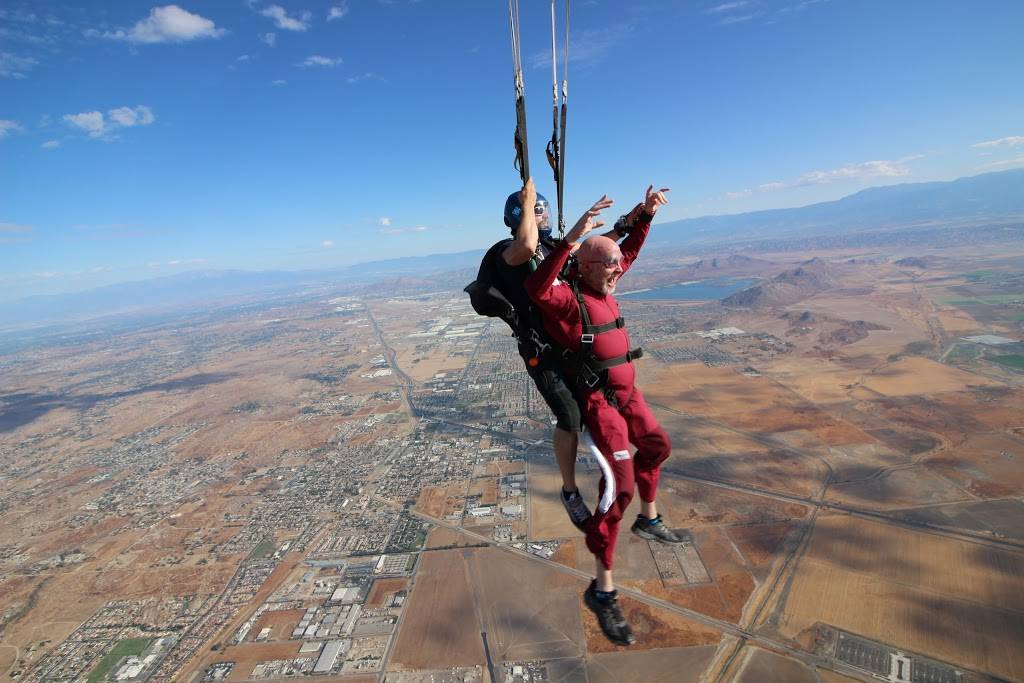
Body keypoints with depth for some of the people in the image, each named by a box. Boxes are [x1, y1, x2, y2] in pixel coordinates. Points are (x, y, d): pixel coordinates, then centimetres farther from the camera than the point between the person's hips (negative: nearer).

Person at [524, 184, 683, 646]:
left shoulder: (602, 285, 4)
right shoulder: (567, 298, -19)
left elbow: (630, 248, 22)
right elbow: (536, 288, -43)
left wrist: (645, 213, 11)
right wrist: (572, 237, -49)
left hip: (626, 392, 10)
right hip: (598, 401, -9)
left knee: (657, 448, 26)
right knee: (620, 485, -16)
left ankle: (648, 521, 50)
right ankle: (602, 590, -2)